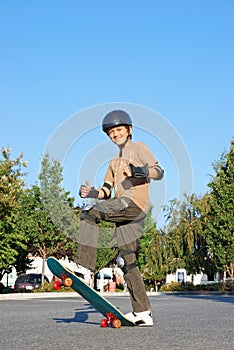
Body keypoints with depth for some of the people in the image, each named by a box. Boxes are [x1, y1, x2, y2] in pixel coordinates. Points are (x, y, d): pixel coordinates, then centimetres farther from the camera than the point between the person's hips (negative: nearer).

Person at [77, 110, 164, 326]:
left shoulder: (138, 148, 12)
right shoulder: (114, 162, 32)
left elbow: (159, 172, -4)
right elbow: (106, 193, 23)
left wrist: (138, 172, -24)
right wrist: (91, 193, 2)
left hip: (135, 203, -8)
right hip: (123, 207, 8)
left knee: (89, 215, -25)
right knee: (127, 264, 1)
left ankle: (84, 267, -29)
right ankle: (142, 313, 2)